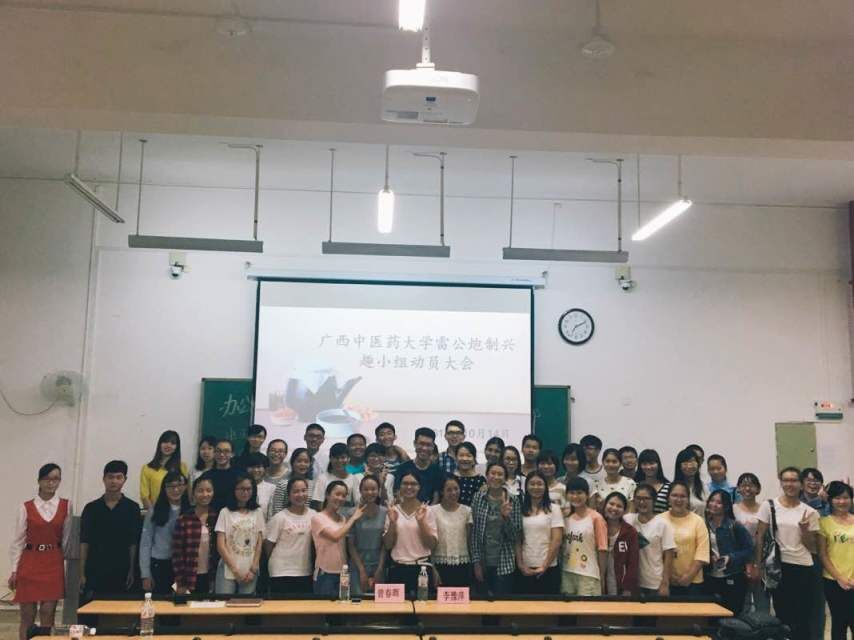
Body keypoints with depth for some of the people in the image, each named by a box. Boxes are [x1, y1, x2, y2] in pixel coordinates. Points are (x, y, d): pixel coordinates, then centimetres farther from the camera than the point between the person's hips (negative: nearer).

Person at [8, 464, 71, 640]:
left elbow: (66, 539, 7)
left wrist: (63, 560, 7)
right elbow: (17, 541, 2)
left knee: (48, 616, 1)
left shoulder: (66, 506, 2)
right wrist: (14, 571, 0)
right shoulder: (26, 508, -1)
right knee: (27, 617, 4)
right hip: (29, 563, -1)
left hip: (54, 565, 1)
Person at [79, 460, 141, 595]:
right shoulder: (91, 508, 6)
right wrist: (82, 573, 1)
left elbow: (133, 543, 2)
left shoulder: (132, 508, 3)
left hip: (121, 573, -1)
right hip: (94, 572, 1)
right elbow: (84, 543, 6)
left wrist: (132, 570, -4)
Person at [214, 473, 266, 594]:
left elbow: (259, 544, 5)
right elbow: (221, 545, -5)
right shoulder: (225, 512, -2)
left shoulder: (257, 512, 6)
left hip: (250, 571, 2)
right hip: (228, 570, -2)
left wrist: (253, 569, -4)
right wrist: (235, 570, -8)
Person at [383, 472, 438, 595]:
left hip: (421, 568, -1)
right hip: (397, 568, 1)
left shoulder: (428, 511, 0)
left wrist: (421, 521, -15)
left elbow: (432, 545, -4)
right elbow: (387, 545, 3)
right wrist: (392, 523, -11)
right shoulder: (393, 511, 4)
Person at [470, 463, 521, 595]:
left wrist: (506, 516, -20)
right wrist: (476, 562, -2)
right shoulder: (478, 498, -1)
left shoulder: (513, 501, -3)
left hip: (504, 563, -1)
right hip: (483, 562, 1)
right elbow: (474, 532, 1)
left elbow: (515, 535, -3)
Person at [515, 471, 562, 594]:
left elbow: (556, 541, -6)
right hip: (524, 569, 2)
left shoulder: (554, 509, -1)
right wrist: (520, 565, -6)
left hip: (548, 569, -2)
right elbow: (517, 540, 4)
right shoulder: (521, 510, 5)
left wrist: (544, 566, -9)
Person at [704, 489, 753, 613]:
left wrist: (731, 558, -17)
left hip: (732, 579, -3)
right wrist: (708, 558, -8)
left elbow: (749, 550, -6)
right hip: (710, 579, 3)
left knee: (732, 614, 5)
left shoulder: (734, 526, -7)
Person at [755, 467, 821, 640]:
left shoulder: (809, 512, 2)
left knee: (802, 619, 4)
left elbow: (813, 548, 5)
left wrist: (804, 530, -12)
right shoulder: (769, 506, -2)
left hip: (803, 568, 1)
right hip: (778, 567, -1)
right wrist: (758, 564, -1)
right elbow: (760, 537, 2)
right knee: (782, 616, 8)